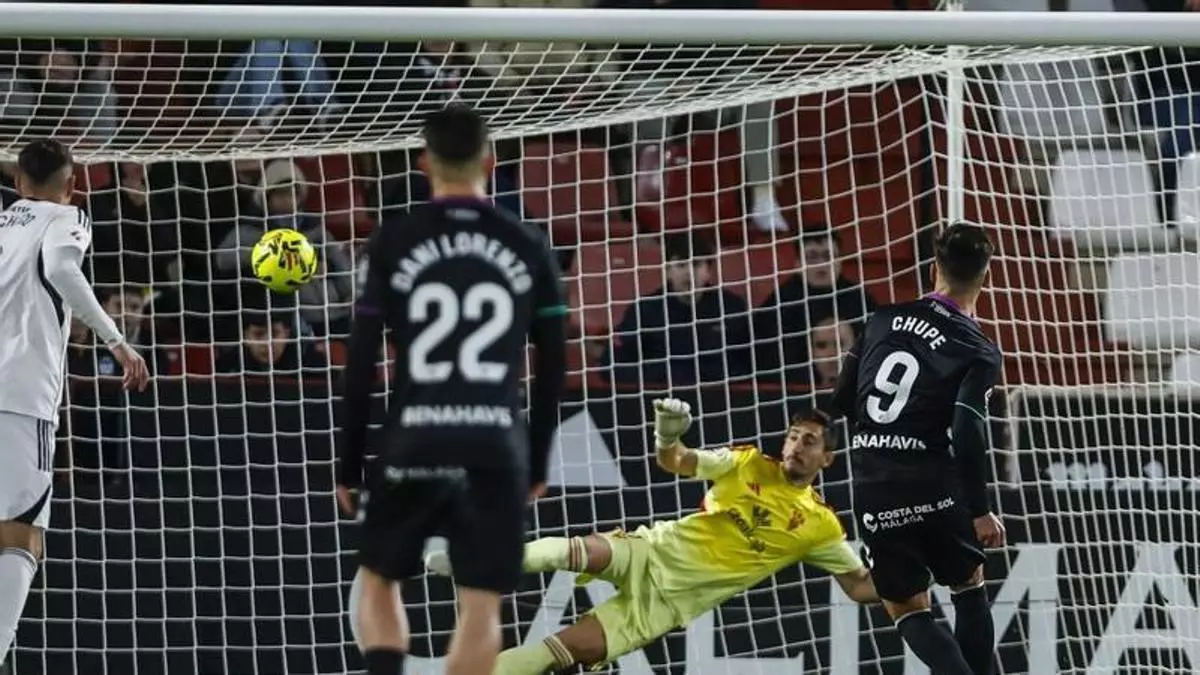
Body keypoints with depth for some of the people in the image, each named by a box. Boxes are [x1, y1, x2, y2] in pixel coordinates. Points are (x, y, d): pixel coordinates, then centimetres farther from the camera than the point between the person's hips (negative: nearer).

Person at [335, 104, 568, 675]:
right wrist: (538, 463, 18)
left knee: (376, 582, 16)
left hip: (413, 445, 0)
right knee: (481, 607, 4)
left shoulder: (393, 244, 1)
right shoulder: (528, 248, 5)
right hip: (495, 448, 1)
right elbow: (552, 368, 8)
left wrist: (349, 464, 9)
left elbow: (361, 364, 1)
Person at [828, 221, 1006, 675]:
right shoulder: (979, 352, -4)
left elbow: (840, 402, 11)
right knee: (969, 587, 23)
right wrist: (980, 511, -9)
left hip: (874, 492, 2)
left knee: (907, 609, 11)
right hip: (935, 487, -2)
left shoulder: (885, 320, 6)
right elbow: (968, 433, -15)